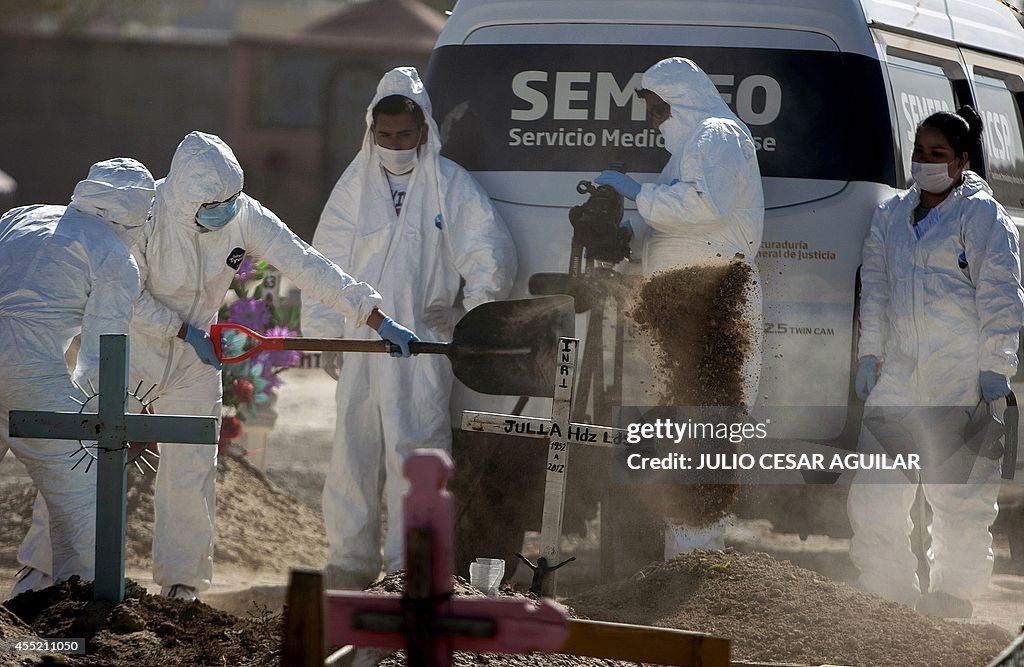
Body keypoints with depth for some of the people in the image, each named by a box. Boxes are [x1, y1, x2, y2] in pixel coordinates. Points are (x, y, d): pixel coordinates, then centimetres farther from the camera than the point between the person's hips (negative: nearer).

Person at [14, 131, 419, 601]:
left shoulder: (245, 217, -19)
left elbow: (308, 268, -19)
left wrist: (379, 322, -23)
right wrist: (185, 331, -23)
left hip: (195, 354, 3)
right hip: (129, 345, -3)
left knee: (191, 467, 1)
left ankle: (180, 575, 15)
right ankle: (45, 564, 8)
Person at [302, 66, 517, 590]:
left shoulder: (450, 185, 2)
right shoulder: (354, 186, 11)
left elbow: (491, 253, 3)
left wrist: (474, 310, -6)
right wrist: (324, 331, 9)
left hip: (422, 344, -3)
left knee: (414, 451, -9)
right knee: (353, 453, 5)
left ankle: (409, 563, -6)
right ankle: (351, 560, 14)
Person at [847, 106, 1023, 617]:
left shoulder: (982, 216, -1)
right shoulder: (892, 215, 15)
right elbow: (875, 288, 20)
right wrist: (869, 355, 13)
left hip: (961, 377, -5)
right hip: (899, 374, 5)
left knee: (960, 499, -2)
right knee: (872, 497, 2)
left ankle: (954, 595, 8)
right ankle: (889, 595, 12)